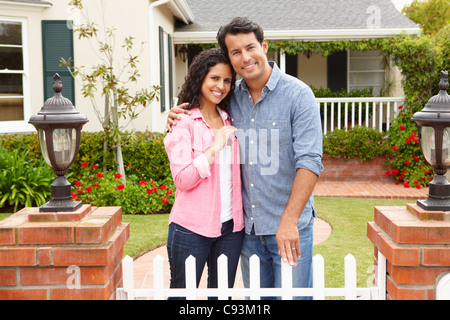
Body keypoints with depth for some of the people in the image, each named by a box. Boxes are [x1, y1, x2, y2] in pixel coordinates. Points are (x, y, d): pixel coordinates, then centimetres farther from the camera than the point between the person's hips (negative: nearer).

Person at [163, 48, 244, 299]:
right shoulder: (184, 122, -7)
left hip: (231, 227, 5)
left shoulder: (229, 121, 10)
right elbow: (182, 179, -16)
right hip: (192, 229, -5)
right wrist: (215, 147, -17)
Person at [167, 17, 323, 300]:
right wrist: (180, 120, 0)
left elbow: (309, 162, -17)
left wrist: (289, 221, -24)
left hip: (290, 226, -5)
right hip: (248, 225, 5)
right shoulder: (232, 97, 4)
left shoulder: (298, 94, -10)